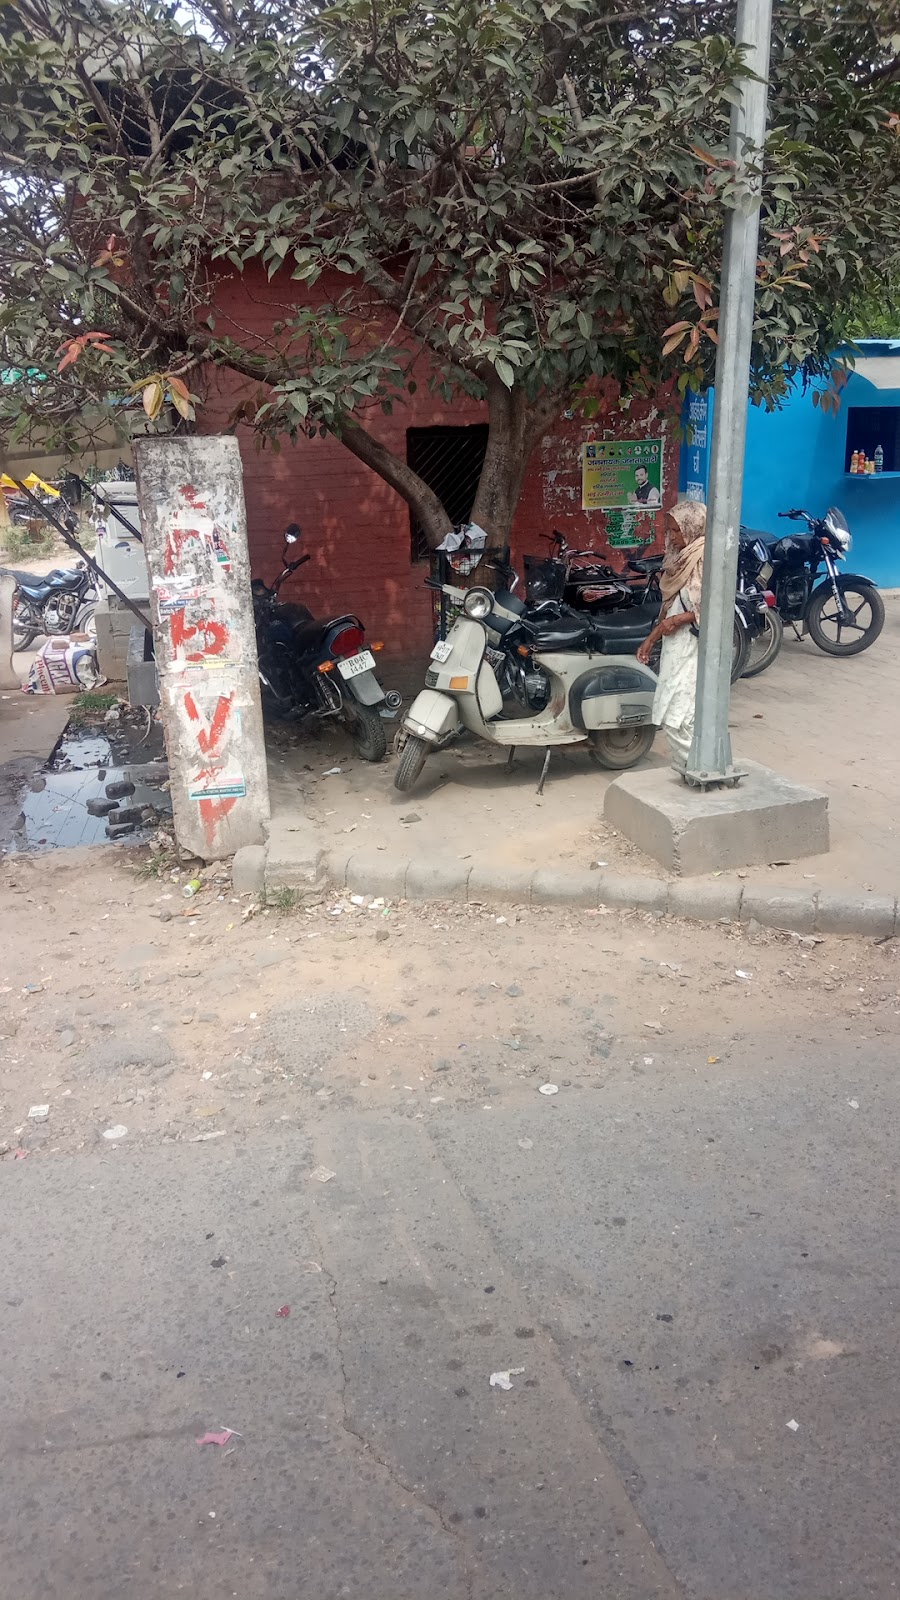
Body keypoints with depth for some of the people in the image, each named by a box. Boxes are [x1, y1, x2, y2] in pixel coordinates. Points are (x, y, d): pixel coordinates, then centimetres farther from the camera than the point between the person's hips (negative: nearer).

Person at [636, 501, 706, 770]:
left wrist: (677, 620, -20)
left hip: (693, 647, -9)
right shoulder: (681, 557, 15)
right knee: (677, 716, 10)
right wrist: (651, 638, 15)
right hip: (677, 644, 9)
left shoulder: (707, 557, -13)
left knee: (677, 717, -12)